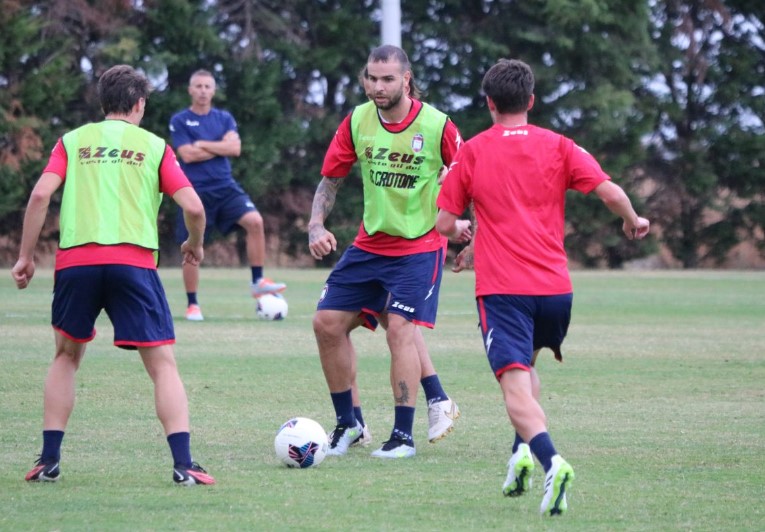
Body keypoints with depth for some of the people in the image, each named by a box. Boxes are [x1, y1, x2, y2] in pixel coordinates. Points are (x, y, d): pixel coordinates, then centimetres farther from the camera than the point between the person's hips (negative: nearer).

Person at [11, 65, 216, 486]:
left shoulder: (72, 141, 15)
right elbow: (193, 207, 4)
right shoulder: (154, 146, 13)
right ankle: (183, 465, -11)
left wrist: (26, 256, 7)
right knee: (162, 364, 2)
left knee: (66, 356, 21)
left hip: (75, 259, 2)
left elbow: (41, 194, 1)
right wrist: (195, 245, 24)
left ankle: (49, 461, 15)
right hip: (134, 259, -2)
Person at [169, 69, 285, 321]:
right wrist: (220, 147, -5)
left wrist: (202, 144, -8)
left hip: (225, 187, 2)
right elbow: (187, 155, -12)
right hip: (195, 191, -2)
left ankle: (257, 281, -12)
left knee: (255, 220, -21)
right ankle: (192, 305, 14)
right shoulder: (179, 121, 1)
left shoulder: (224, 118, 10)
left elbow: (235, 148, -5)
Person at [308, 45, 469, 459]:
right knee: (327, 322, 0)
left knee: (400, 329, -17)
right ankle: (347, 422, 16)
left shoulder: (436, 125, -13)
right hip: (369, 243, 5)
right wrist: (316, 226, -6)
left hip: (419, 246, -5)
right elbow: (330, 179, 7)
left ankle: (404, 435, -7)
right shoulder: (357, 121, -1)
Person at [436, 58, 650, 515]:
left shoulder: (472, 152, 3)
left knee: (516, 386, -12)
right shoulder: (558, 147, 5)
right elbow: (610, 192, -6)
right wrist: (634, 222, 15)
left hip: (501, 289, -3)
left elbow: (445, 224, 6)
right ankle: (523, 452, 13)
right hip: (555, 288, 3)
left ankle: (551, 461, -37)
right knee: (526, 366, 29)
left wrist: (460, 230, 29)